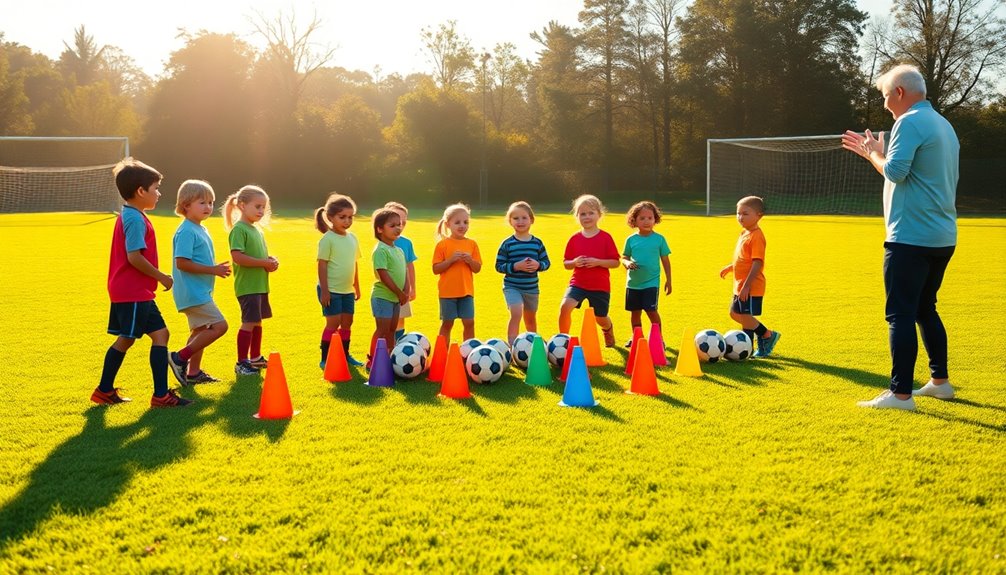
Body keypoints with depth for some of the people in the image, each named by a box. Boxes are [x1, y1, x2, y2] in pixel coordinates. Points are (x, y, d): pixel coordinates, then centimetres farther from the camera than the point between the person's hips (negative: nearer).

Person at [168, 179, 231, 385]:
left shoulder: (201, 230, 15)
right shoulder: (186, 231, -16)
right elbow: (182, 263, -23)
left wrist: (216, 268, 6)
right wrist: (213, 270, -20)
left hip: (200, 291, 11)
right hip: (193, 292, -11)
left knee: (200, 330, 18)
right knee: (219, 326, -14)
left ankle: (193, 372, 28)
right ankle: (179, 358, -8)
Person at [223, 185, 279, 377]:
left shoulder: (257, 230, 16)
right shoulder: (238, 229, -13)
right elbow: (238, 257, -23)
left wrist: (271, 260, 3)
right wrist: (264, 263, -19)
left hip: (260, 285, 9)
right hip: (247, 286, -9)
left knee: (257, 321, 16)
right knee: (249, 323, -8)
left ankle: (255, 358, 28)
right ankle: (241, 363, -1)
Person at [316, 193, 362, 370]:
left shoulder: (352, 238, 8)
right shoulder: (327, 239, -12)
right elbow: (322, 265, -14)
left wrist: (357, 286, 18)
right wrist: (324, 290, -17)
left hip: (347, 290, 7)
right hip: (331, 290, -6)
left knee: (347, 322, 11)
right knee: (333, 322, -6)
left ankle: (345, 355, 24)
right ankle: (325, 359, 3)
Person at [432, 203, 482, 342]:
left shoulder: (471, 244, 5)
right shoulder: (442, 245, -4)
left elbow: (477, 268, 6)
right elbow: (436, 269, -8)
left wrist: (470, 260, -14)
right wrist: (451, 259, -19)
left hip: (466, 291, 3)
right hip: (447, 292, -3)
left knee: (469, 323, 4)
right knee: (447, 324, 6)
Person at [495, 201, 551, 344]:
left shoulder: (537, 243, 1)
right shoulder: (507, 244, -7)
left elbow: (546, 262, 5)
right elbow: (499, 266, -8)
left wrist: (538, 265, -16)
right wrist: (516, 266, -22)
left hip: (532, 288, 4)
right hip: (512, 286, -4)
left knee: (530, 319, 19)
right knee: (516, 313, -24)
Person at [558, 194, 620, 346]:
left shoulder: (605, 238, -5)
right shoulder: (574, 239, 1)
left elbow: (615, 262, -5)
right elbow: (566, 264, 6)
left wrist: (597, 262, -20)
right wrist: (574, 262, -15)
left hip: (600, 286, -1)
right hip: (578, 283, 1)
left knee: (600, 318, 12)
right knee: (565, 306, -24)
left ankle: (608, 332, 50)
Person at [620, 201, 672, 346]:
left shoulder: (659, 239, -2)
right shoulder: (631, 240, 2)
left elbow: (665, 261, 4)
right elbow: (624, 257, 9)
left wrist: (668, 281, 4)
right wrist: (627, 263, -14)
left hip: (651, 283, -3)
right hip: (633, 283, 3)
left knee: (651, 311, -9)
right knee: (635, 312, 12)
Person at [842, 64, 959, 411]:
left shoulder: (910, 122, -12)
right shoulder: (943, 125, 18)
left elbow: (895, 171, -21)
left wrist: (873, 153, -2)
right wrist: (873, 152, 24)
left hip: (911, 236, -10)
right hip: (943, 237, 10)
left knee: (901, 314, -6)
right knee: (925, 309, 19)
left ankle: (901, 394, -5)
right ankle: (940, 381, 25)